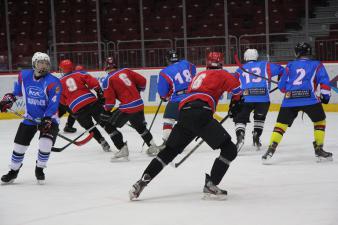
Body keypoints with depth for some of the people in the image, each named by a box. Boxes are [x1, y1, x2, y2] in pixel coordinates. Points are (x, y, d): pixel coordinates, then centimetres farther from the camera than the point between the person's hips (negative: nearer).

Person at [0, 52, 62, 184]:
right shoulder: (24, 76, -6)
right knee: (19, 144, 4)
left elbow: (53, 105, -25)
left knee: (45, 143, -23)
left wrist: (47, 121, -33)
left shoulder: (53, 82, -21)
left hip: (48, 119, -4)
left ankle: (39, 169, 5)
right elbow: (17, 90, 17)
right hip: (30, 118, 4)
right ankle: (13, 171, 26)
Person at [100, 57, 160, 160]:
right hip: (139, 104, 7)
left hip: (127, 107, -7)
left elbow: (110, 100, -9)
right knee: (140, 126, 28)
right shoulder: (126, 71, 11)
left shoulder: (108, 80, -4)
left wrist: (106, 112, 3)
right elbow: (142, 81, 13)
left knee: (109, 125, 5)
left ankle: (123, 149, -4)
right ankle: (153, 147, 34)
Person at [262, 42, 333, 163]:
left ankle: (270, 150, -5)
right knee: (319, 120, 19)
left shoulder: (290, 65, 21)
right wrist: (325, 96, 17)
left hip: (289, 100, 2)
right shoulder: (317, 65, 16)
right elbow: (324, 81, 4)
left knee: (281, 124, 10)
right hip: (309, 98, -2)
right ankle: (319, 150, 14)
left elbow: (282, 86, 21)